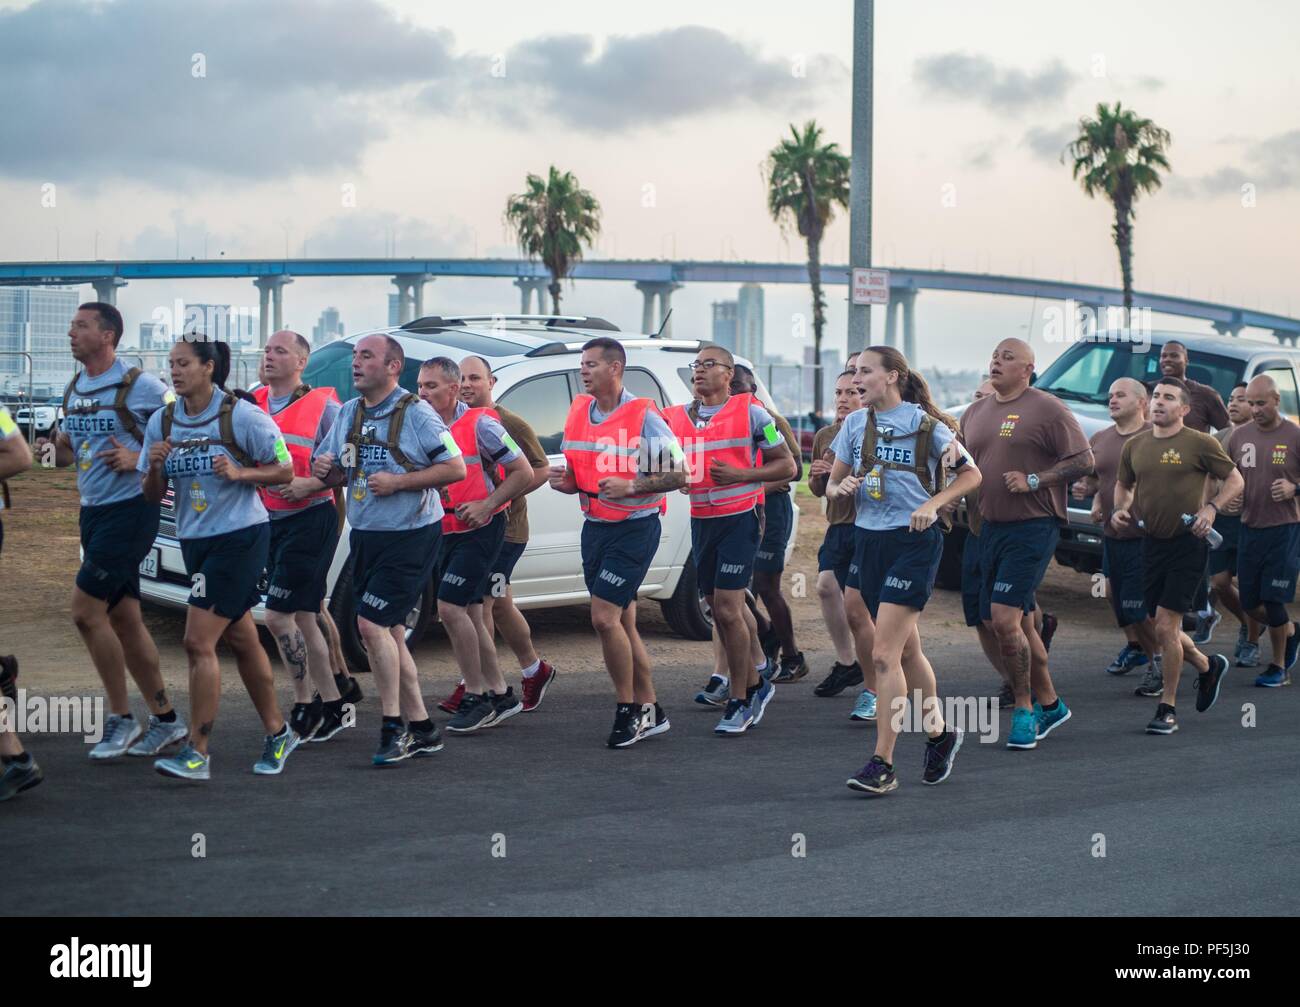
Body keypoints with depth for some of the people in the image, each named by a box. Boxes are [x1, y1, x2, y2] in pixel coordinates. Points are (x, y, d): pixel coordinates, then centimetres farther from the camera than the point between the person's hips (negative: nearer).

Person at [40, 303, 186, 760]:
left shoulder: (141, 386, -12)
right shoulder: (73, 390, 11)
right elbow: (68, 448, 22)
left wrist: (138, 458, -21)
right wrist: (51, 451, 0)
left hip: (130, 511, -8)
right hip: (93, 512, 8)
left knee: (86, 612, -11)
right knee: (124, 619, 10)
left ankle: (121, 720, 2)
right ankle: (165, 721, 19)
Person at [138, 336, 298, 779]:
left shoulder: (241, 415, -13)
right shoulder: (162, 421, 3)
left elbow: (284, 470, -7)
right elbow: (152, 495, 7)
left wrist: (239, 473, -22)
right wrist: (155, 466, -14)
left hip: (240, 538, -7)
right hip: (195, 540, 7)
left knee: (198, 642, -13)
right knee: (241, 639, 17)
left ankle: (197, 752, -8)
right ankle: (278, 733, 32)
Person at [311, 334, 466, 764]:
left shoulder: (415, 413, -11)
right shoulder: (349, 413, 10)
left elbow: (456, 468, -14)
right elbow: (336, 474, 17)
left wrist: (398, 482, -20)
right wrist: (324, 470, -7)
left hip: (410, 536, -8)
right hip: (365, 536, 8)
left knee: (372, 623, -15)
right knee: (389, 632, 10)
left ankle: (393, 727, -4)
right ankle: (421, 728, 19)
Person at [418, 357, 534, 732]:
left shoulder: (480, 424, -11)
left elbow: (524, 473, -9)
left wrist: (485, 506, -16)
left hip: (479, 531, -7)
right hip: (445, 532, 7)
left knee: (450, 607, -16)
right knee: (469, 615, 10)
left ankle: (476, 696, -5)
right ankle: (500, 695, 21)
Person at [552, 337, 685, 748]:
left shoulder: (644, 417, -12)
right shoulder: (578, 413, 9)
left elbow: (678, 474, -11)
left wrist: (631, 486, -23)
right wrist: (564, 480, -4)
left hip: (635, 527, -7)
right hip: (595, 526, 7)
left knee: (604, 617, -14)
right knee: (622, 624, 10)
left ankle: (627, 709, 1)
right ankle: (650, 710, 20)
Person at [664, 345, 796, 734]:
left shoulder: (751, 413, -5)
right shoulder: (678, 418, 9)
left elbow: (786, 465, -3)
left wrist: (739, 475, -16)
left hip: (739, 518, -6)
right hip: (701, 522, 6)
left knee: (727, 609, -11)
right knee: (719, 610, 10)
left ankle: (739, 700, 0)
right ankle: (754, 684, 26)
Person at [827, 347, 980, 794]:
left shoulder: (925, 425, -7)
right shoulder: (855, 424, 8)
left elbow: (971, 474, 1)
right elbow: (832, 485, 12)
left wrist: (933, 504, -13)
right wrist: (842, 487, -11)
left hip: (914, 542, -6)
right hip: (869, 540, 6)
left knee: (884, 654, -13)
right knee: (907, 650, 16)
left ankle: (883, 764, -10)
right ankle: (940, 732, 36)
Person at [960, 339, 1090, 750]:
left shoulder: (1047, 409, -7)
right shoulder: (974, 413, 14)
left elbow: (1084, 460, -9)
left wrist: (1033, 481, -16)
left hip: (1033, 526, -7)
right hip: (990, 526, 8)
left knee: (1004, 617, -15)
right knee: (1006, 622, 11)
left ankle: (1024, 710, -1)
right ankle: (1049, 703, 26)